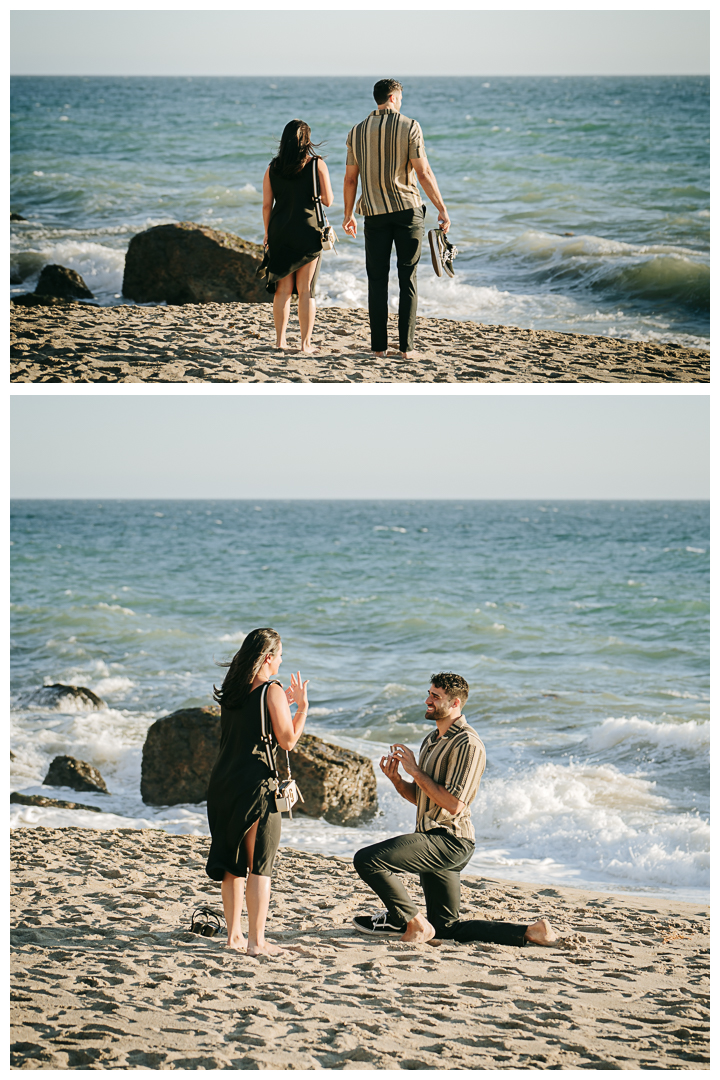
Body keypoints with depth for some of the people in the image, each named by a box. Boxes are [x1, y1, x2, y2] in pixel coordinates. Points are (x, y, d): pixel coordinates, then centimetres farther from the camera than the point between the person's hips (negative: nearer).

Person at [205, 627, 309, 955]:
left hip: (223, 781, 7)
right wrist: (302, 706, 0)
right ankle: (256, 940, 0)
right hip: (256, 784, -7)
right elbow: (287, 740, -10)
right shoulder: (271, 691, -10)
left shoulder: (231, 691, 11)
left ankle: (233, 934, 20)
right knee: (260, 866, 0)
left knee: (233, 862, 15)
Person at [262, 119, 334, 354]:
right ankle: (305, 342, 3)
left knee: (282, 289, 10)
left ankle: (280, 340, 10)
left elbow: (266, 204, 3)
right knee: (306, 290, 3)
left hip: (280, 231, 2)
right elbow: (328, 201, -5)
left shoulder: (273, 168, 3)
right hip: (308, 232, -2)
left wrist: (267, 233, 13)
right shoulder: (317, 165, -5)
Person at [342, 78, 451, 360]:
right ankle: (406, 346, -1)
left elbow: (350, 179, 9)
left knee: (377, 280, 7)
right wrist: (441, 209, -4)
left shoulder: (357, 132, 6)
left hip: (375, 213, 2)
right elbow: (423, 172, -9)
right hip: (408, 210, -2)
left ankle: (379, 346, 6)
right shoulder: (409, 126, -5)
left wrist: (348, 215, 21)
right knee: (408, 279, 3)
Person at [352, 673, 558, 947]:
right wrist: (396, 779, 1)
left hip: (449, 840, -10)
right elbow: (419, 797, 21)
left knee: (367, 859, -20)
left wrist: (415, 771, -17)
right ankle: (529, 933, 13)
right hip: (435, 842, 10)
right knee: (447, 927, 14)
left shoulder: (467, 744, -15)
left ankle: (411, 921, -6)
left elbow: (454, 803, -22)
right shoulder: (433, 740, 17)